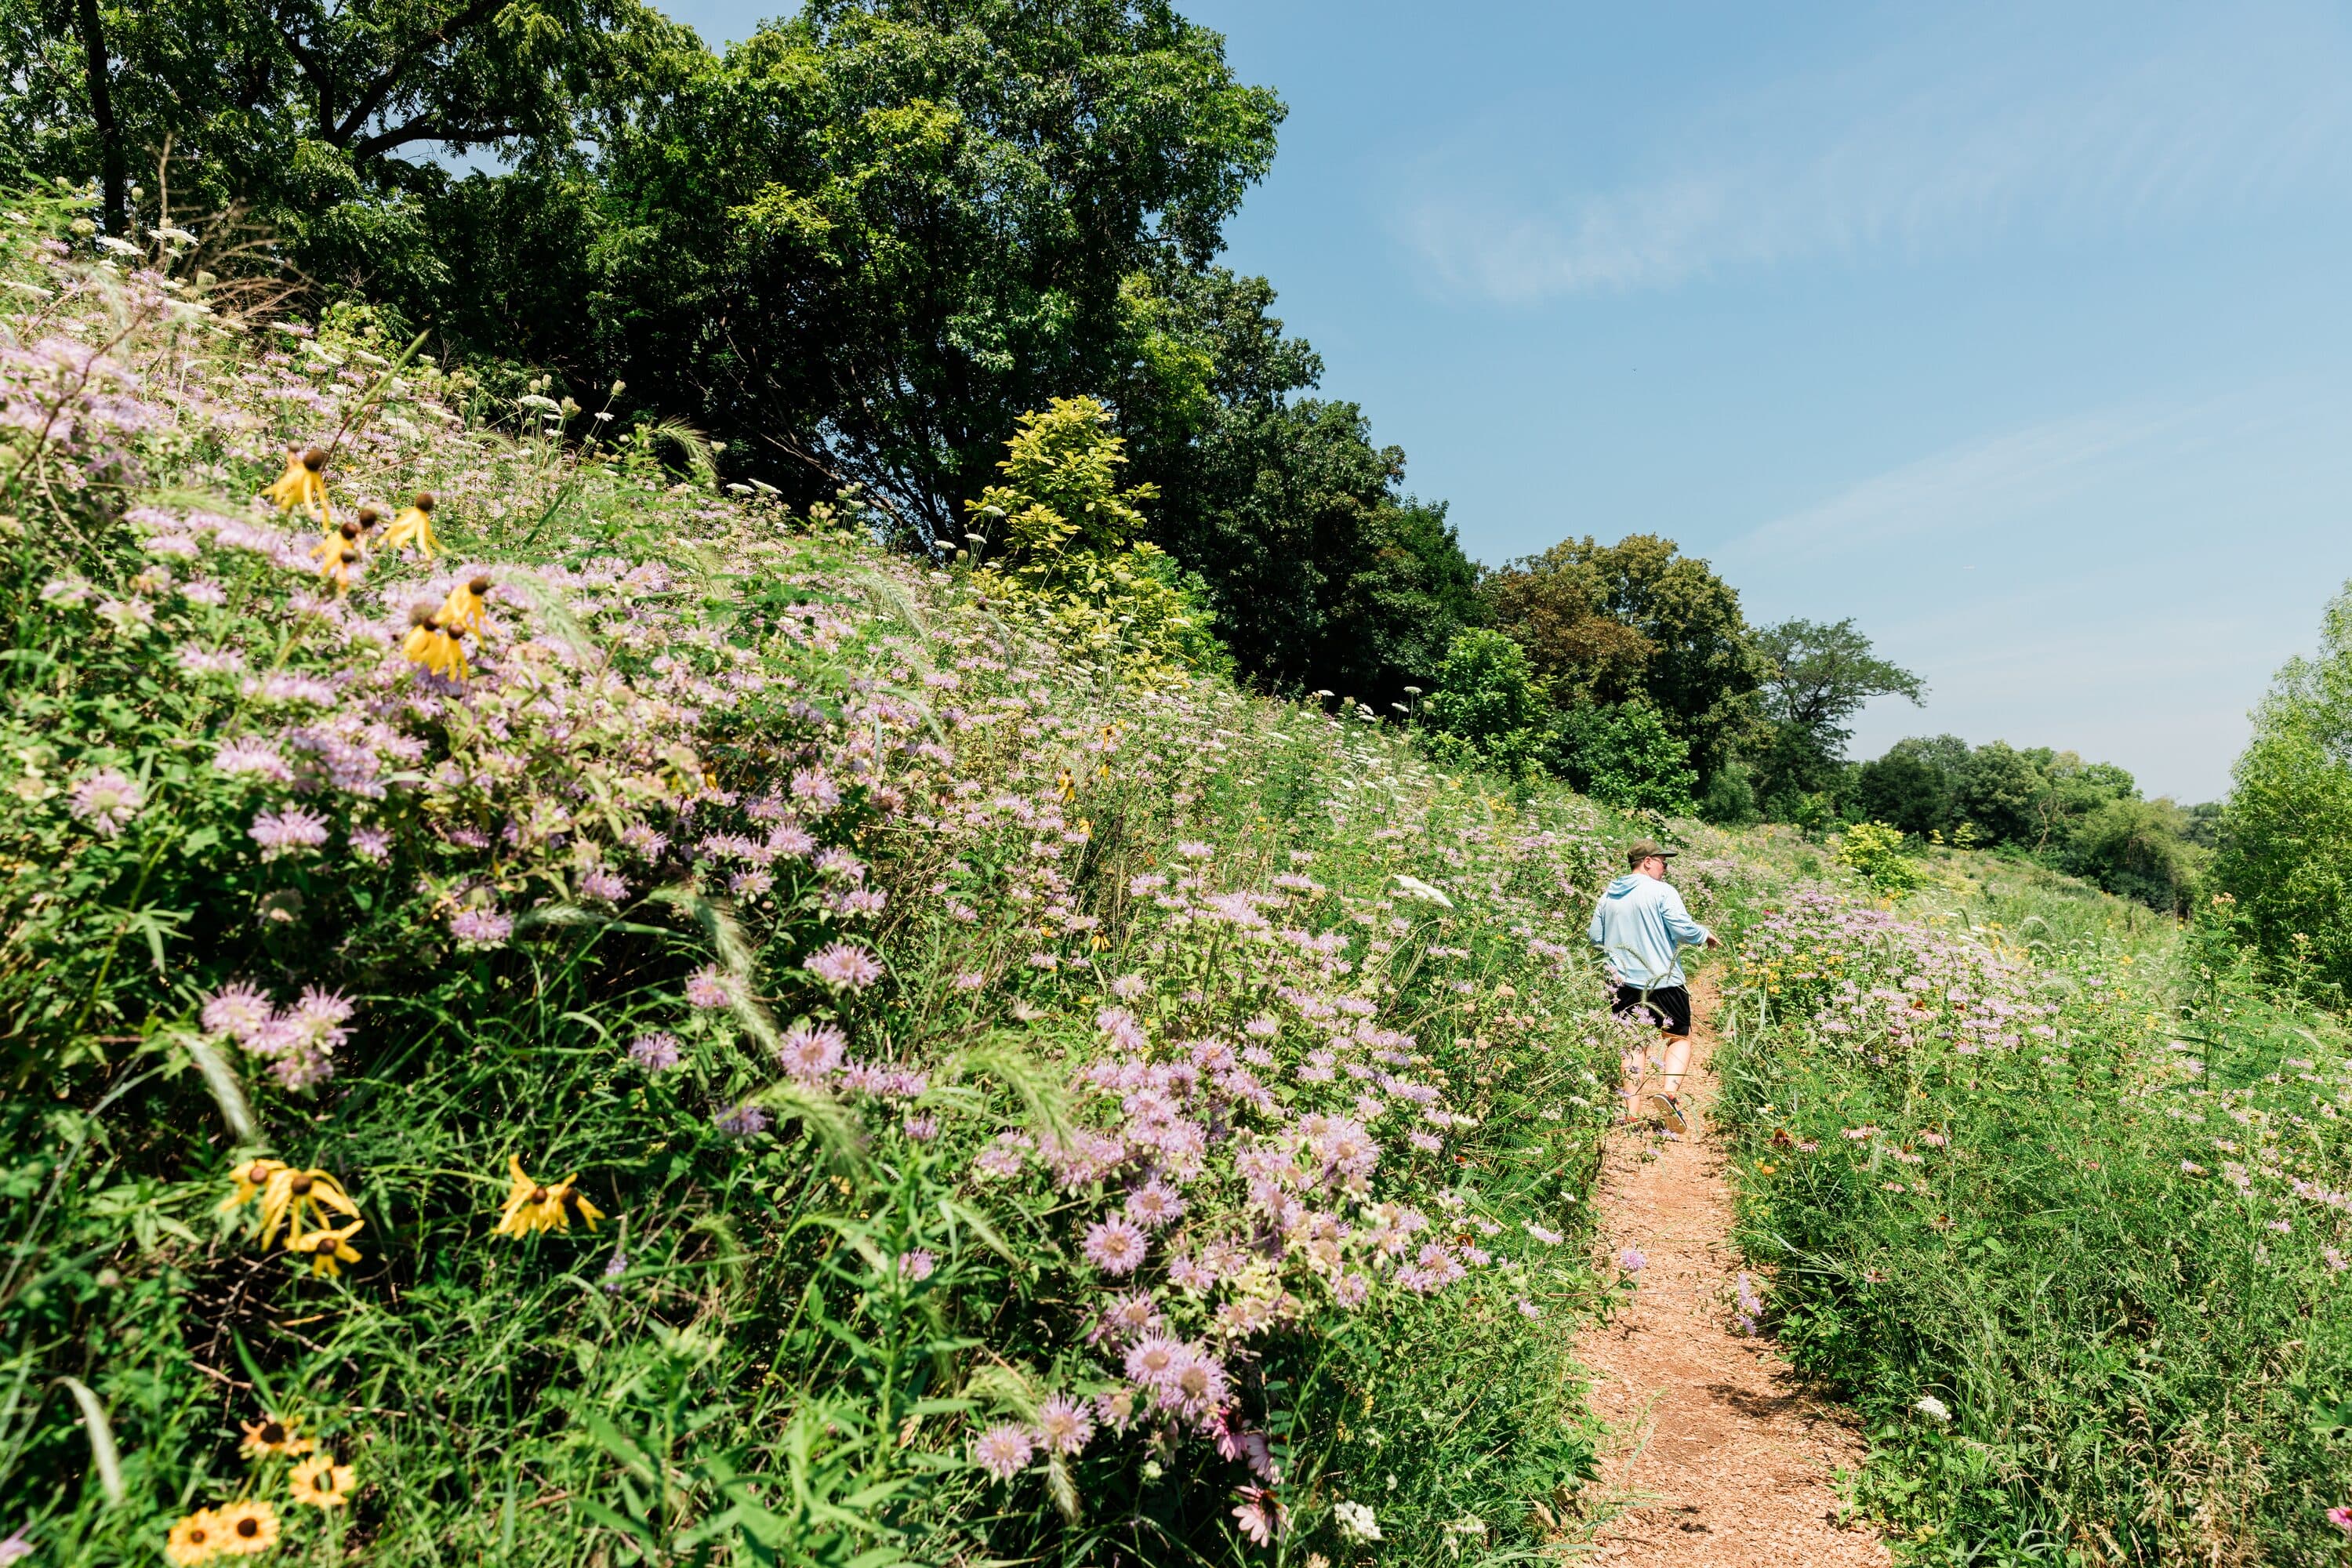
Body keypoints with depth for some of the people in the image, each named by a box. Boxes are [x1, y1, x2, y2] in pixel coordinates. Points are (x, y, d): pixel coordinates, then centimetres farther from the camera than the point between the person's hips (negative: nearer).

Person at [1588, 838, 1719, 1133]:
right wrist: (1705, 935, 4)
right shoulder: (1661, 891, -10)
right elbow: (1683, 929, -16)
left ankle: (1632, 1112, 7)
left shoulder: (1608, 896, 8)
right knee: (1679, 1038, 12)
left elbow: (1595, 937, 11)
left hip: (1625, 983, 5)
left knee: (1635, 1044, 12)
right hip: (1664, 982, -5)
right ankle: (1669, 1091, -11)